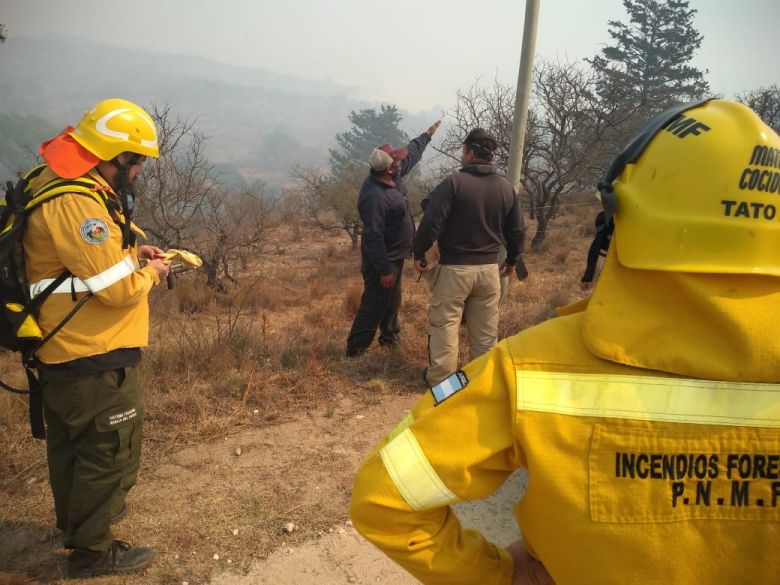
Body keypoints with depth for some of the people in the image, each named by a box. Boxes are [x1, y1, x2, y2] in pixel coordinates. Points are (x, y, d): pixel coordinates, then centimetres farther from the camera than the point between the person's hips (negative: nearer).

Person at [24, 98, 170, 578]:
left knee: (72, 442, 25)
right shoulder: (76, 202, -26)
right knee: (112, 449, 5)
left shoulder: (61, 184, 8)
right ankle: (93, 550, 23)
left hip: (64, 349, 11)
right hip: (94, 358, -11)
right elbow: (116, 287, -26)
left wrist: (132, 251, 4)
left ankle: (73, 522, 46)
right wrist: (151, 272, -7)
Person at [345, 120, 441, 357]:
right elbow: (374, 236, -29)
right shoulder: (373, 196, -30)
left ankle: (390, 336, 41)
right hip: (383, 259, -10)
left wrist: (428, 134, 32)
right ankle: (355, 350, 9)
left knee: (393, 301, 23)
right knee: (374, 305, -2)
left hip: (395, 256, 10)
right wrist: (384, 269, -26)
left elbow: (411, 153, 20)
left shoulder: (394, 177, -1)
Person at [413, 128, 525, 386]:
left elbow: (431, 222, -17)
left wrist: (418, 253, -5)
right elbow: (517, 231, 10)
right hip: (489, 268, 5)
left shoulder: (454, 182, -12)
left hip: (454, 268, -5)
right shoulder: (506, 187, 4)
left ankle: (440, 377, 12)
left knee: (444, 323, 5)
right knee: (485, 328, 14)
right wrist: (511, 260, 24)